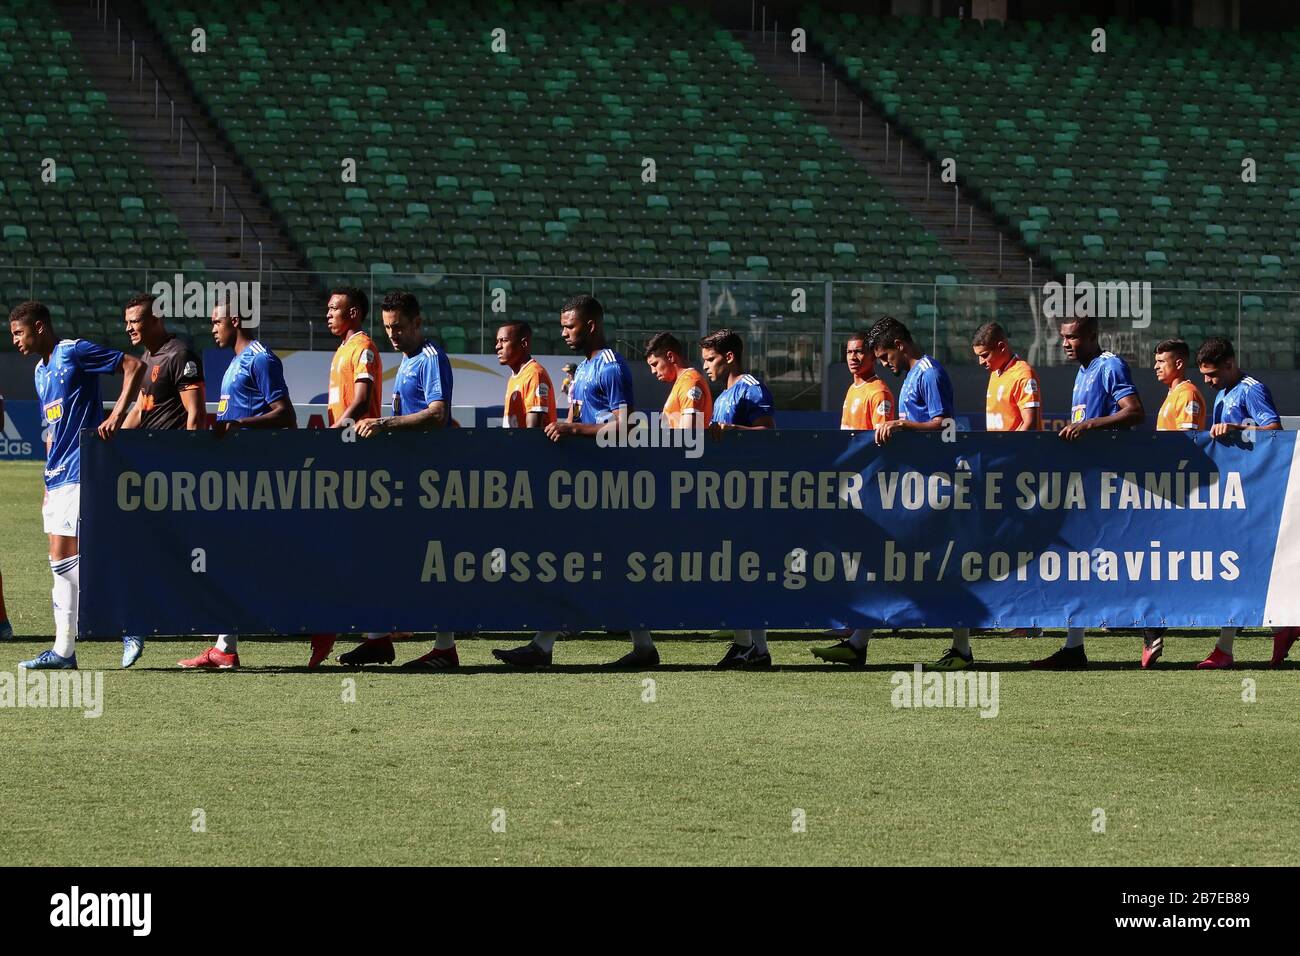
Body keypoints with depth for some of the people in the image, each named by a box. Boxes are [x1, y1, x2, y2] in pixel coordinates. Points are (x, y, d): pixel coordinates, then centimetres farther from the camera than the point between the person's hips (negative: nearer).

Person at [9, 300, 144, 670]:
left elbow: (134, 366, -13)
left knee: (65, 560, -13)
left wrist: (118, 414, -22)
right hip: (58, 477, 9)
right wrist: (48, 484, 21)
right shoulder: (41, 371, 18)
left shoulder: (74, 353, -9)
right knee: (61, 563, 7)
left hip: (80, 473, -9)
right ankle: (63, 651, 9)